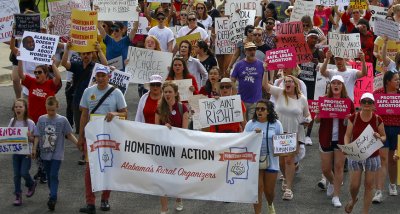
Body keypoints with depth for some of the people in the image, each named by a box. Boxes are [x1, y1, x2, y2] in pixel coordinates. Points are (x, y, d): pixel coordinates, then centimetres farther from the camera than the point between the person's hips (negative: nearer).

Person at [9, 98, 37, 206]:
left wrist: (29, 136, -27)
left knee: (24, 173, -8)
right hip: (15, 152, 4)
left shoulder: (30, 123, -11)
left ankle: (31, 184, 25)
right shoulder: (12, 121, 0)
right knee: (16, 174, 5)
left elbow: (33, 140, -7)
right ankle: (18, 196, 15)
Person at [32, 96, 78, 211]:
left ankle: (52, 198, -15)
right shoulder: (41, 119, 2)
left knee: (53, 175, -11)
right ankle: (52, 192, 30)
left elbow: (69, 135, 2)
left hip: (57, 154, -3)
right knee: (49, 175, 14)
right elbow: (37, 136, 5)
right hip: (45, 153, 3)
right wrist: (34, 149, 0)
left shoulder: (62, 120, -5)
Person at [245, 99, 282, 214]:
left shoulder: (276, 124, 0)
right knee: (257, 189, -6)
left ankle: (270, 205, 44)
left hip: (271, 161, 0)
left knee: (269, 190, 11)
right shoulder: (250, 124, 1)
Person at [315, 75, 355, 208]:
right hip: (326, 138, 1)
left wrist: (349, 118, -15)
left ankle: (336, 196, 7)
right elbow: (316, 120, 4)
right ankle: (332, 182, 41)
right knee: (325, 168, 7)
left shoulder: (348, 101, 0)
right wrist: (319, 115, -19)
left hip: (342, 138, -1)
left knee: (339, 167, -2)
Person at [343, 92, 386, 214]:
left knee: (369, 185, 5)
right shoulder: (353, 118, -6)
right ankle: (353, 200, 36)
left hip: (372, 157, 0)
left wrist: (379, 138, -18)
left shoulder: (377, 120, -5)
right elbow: (347, 136, 0)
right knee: (354, 185, 1)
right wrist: (346, 147, -19)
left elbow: (384, 137, 5)